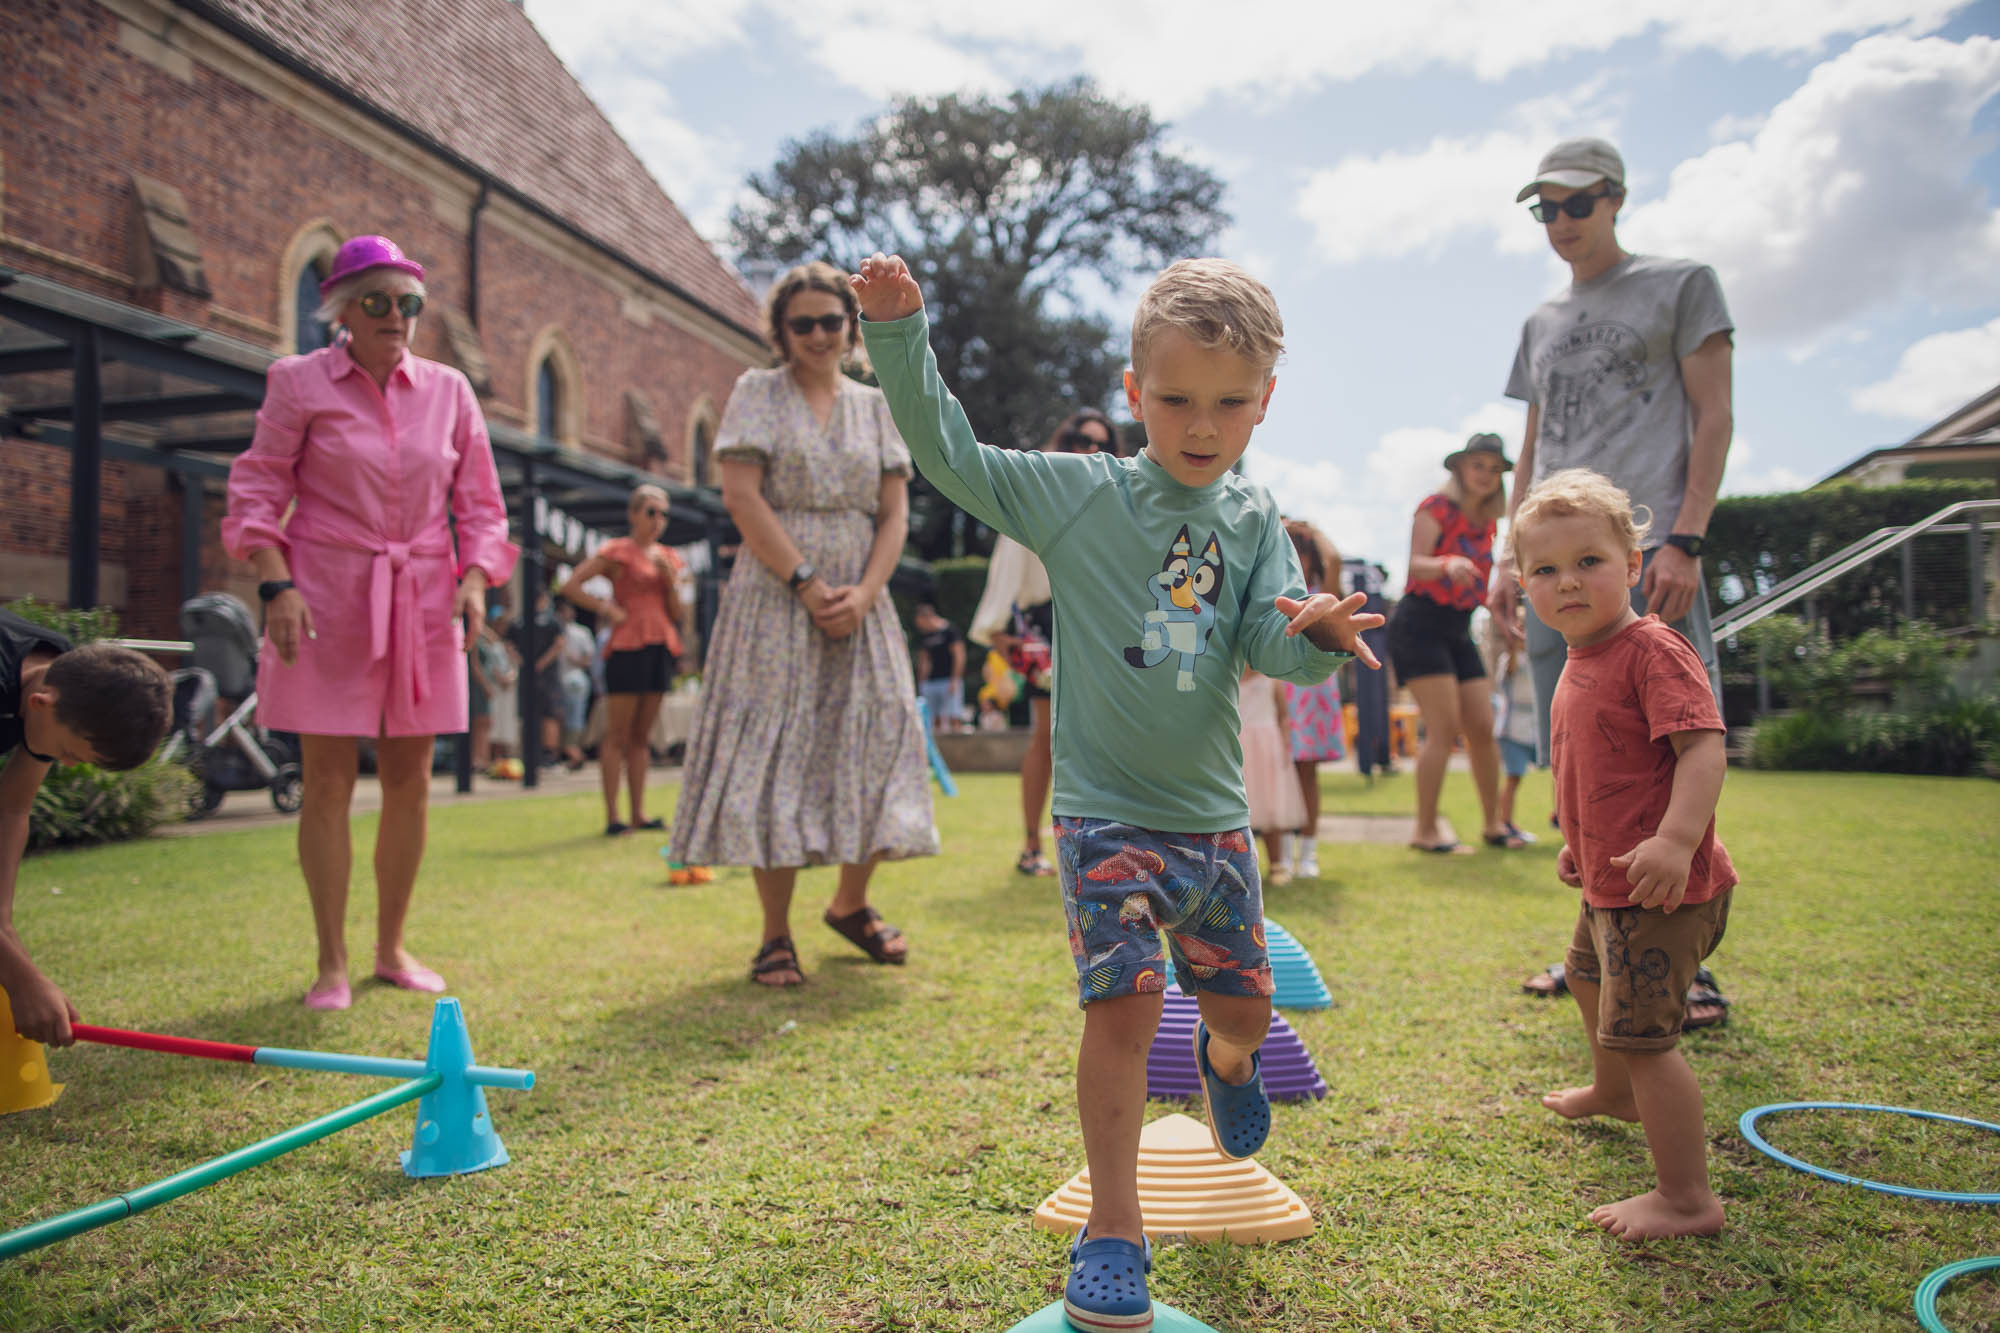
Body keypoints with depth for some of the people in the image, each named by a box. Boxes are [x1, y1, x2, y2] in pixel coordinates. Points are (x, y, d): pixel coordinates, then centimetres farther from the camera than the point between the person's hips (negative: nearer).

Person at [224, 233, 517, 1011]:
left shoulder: (449, 391, 8)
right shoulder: (299, 382, 1)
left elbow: (478, 502, 10)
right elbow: (257, 490, 0)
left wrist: (474, 579, -4)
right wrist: (275, 583, -12)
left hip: (423, 603, 3)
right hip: (329, 600, -3)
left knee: (410, 783, 6)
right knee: (329, 783, -2)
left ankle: (392, 949, 21)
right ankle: (332, 962, 10)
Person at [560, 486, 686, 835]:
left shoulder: (667, 557, 16)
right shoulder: (618, 551, -1)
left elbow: (676, 613, 14)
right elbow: (570, 585, -7)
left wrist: (670, 579, -1)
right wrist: (607, 610, -8)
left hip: (661, 646, 6)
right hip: (628, 645, -6)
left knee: (642, 736, 9)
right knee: (617, 734, -4)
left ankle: (638, 813, 13)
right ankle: (612, 815, -2)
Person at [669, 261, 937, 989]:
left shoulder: (874, 405, 14)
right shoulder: (757, 393, 3)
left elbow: (895, 513, 7)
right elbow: (741, 496, -8)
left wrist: (864, 593, -9)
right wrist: (807, 584, -14)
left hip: (858, 605, 4)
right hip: (775, 601, -4)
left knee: (876, 745, 2)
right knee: (774, 753, -5)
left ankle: (850, 903, 23)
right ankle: (775, 936, 4)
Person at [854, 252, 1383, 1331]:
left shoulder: (1253, 520, 3)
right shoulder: (1074, 493, -6)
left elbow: (1273, 644, -5)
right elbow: (950, 455, -8)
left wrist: (1318, 634, -28)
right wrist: (900, 333, -16)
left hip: (1213, 810, 4)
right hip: (1105, 811, -4)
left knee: (1242, 1003, 16)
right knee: (1123, 1002, -13)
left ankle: (1225, 1060, 55)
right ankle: (1112, 1230, 4)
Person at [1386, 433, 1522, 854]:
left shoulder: (1485, 522, 14)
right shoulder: (1437, 507, -7)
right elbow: (1416, 564, -22)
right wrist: (1447, 564, -41)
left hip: (1458, 631, 7)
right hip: (1420, 624, -7)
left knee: (1483, 728, 3)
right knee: (1445, 728, -14)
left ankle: (1493, 823, 15)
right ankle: (1425, 830, -8)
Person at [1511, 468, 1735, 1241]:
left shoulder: (1651, 650, -19)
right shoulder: (1581, 661, 11)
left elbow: (1703, 747, -29)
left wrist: (1676, 838, -39)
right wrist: (1581, 841, 25)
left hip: (1662, 889, -11)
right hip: (1610, 882, 11)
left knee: (1639, 1033, -13)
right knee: (1588, 977, 32)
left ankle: (1687, 1199, -1)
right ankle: (1612, 1093, 57)